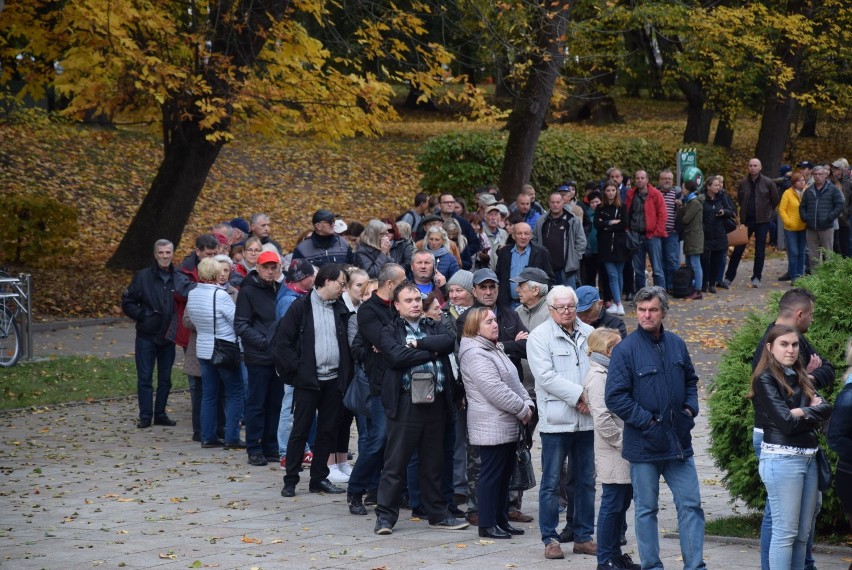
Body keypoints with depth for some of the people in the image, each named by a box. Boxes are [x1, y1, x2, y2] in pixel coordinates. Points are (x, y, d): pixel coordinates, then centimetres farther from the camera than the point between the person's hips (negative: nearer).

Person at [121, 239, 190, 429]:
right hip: (146, 336, -2)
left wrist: (178, 323, -10)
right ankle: (145, 416, 6)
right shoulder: (143, 277, -3)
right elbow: (127, 302, 1)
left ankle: (160, 414, 19)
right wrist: (142, 315, -11)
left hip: (169, 337, 2)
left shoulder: (181, 280, 1)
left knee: (165, 378, 9)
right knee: (145, 378, 0)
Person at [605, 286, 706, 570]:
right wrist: (648, 422, -15)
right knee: (646, 509, 7)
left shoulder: (676, 344, 5)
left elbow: (690, 381, 21)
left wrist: (690, 409, 4)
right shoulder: (626, 349, -10)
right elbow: (615, 397, -13)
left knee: (691, 505, 4)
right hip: (644, 444, -4)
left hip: (678, 440, 4)